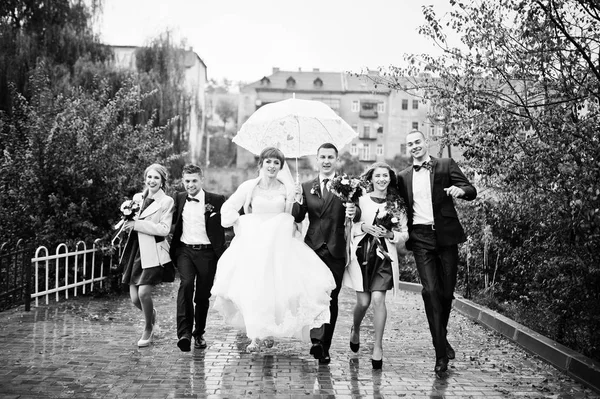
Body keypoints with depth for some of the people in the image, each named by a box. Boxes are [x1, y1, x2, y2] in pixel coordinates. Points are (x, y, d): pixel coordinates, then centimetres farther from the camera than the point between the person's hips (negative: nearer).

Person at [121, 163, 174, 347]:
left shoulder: (167, 201, -4)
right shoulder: (138, 197, 13)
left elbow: (164, 229, -13)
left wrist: (137, 224, -16)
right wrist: (128, 224, 2)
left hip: (153, 252, -5)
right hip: (135, 250, 5)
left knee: (144, 292, -13)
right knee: (134, 298, 4)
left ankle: (148, 329, 12)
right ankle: (151, 313, 37)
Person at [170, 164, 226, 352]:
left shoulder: (216, 200, -2)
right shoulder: (178, 199, 10)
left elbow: (222, 228, -4)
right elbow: (174, 225, 22)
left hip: (207, 253, -1)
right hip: (184, 250, 1)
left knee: (203, 295, 7)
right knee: (186, 284, -22)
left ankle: (199, 333, 27)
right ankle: (184, 333, -22)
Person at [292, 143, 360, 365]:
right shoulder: (306, 187, 9)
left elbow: (355, 212, -9)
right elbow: (298, 218, 2)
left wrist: (354, 212, -33)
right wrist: (299, 201, -19)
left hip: (336, 251, 0)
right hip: (312, 248, 1)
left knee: (331, 299, 5)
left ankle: (325, 348, 16)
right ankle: (316, 340, -18)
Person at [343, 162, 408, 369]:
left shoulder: (397, 204, 6)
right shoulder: (360, 200, 2)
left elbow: (405, 234, 10)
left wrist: (390, 234, -8)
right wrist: (364, 227, -12)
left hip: (384, 255, 0)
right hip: (362, 253, 0)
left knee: (378, 299, -11)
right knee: (363, 301, 2)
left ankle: (378, 347, 2)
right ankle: (355, 330, 35)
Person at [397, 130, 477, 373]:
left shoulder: (446, 165, 7)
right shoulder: (404, 177, 16)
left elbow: (472, 191, 2)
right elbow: (403, 208, 20)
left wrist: (460, 191, -20)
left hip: (446, 235, -1)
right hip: (420, 237, 1)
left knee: (447, 291, 5)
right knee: (430, 291, -9)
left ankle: (442, 336, 32)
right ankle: (441, 352, -5)